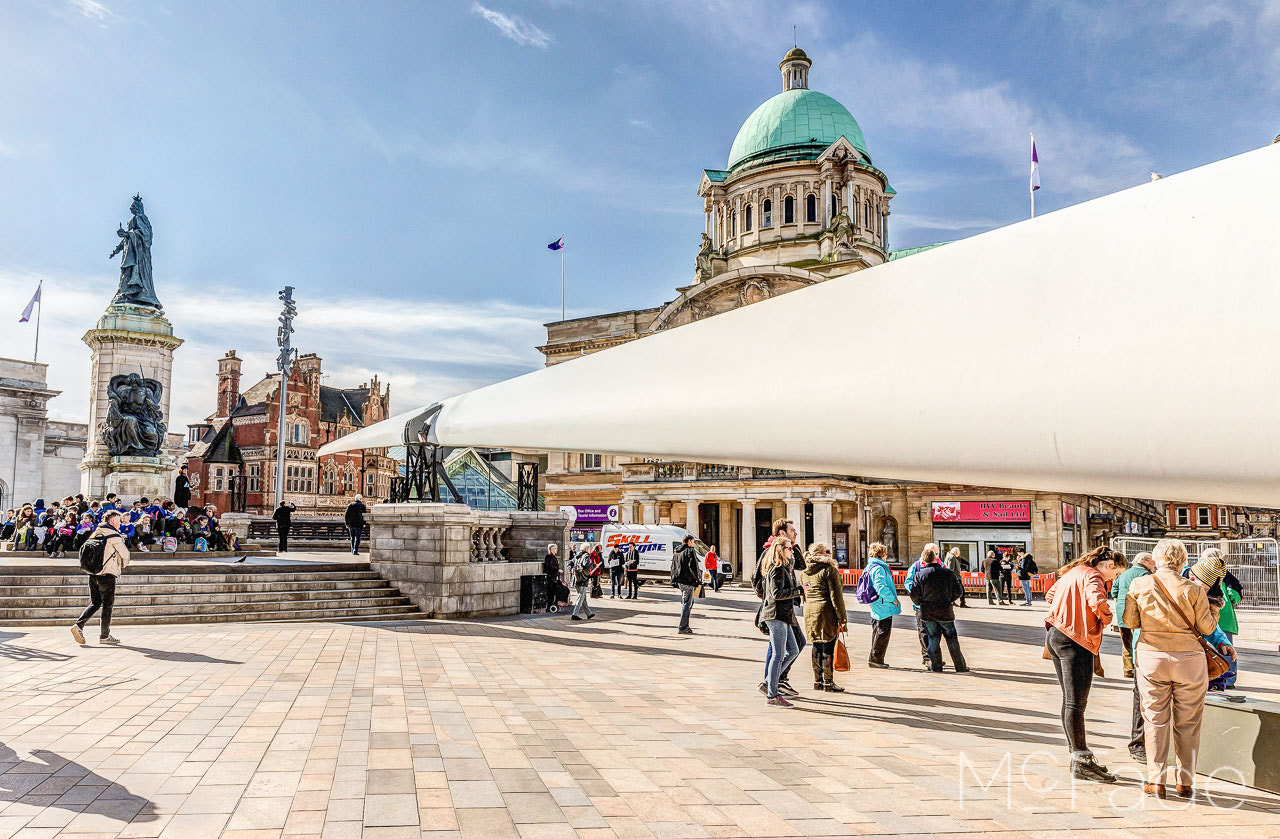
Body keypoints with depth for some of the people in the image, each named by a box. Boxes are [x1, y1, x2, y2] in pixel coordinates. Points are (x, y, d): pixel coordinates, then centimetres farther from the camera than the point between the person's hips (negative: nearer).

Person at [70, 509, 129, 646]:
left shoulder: (95, 533, 13)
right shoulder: (114, 535, -9)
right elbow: (125, 554, -7)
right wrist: (122, 567, 13)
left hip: (92, 573, 7)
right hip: (107, 574, -7)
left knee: (95, 603, 15)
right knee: (107, 605, 2)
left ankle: (78, 625, -4)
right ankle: (104, 636, 7)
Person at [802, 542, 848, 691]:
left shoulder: (806, 572, 12)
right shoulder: (829, 569, -11)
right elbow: (835, 595, -13)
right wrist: (842, 618, -10)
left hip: (810, 612, 7)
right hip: (826, 612, -7)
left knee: (817, 646, 13)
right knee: (828, 647, -1)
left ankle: (818, 681, 19)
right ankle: (828, 683, 3)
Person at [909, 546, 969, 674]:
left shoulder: (920, 574, -8)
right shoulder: (948, 572, -4)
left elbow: (914, 595, -7)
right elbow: (957, 592, 1)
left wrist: (920, 604, 13)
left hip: (927, 612, 0)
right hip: (946, 611, 0)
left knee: (933, 639, 9)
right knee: (952, 638, 10)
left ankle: (936, 666, 12)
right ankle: (960, 666, 14)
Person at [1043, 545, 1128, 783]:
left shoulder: (1073, 572, 18)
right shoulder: (1092, 576, -11)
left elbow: (1050, 595, 32)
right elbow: (1097, 601, -31)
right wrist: (1107, 617, -10)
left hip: (1055, 635, 10)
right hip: (1075, 640, -10)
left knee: (1070, 700, 14)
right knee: (1076, 703, -6)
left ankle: (1077, 757, 21)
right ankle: (1082, 762, -1)